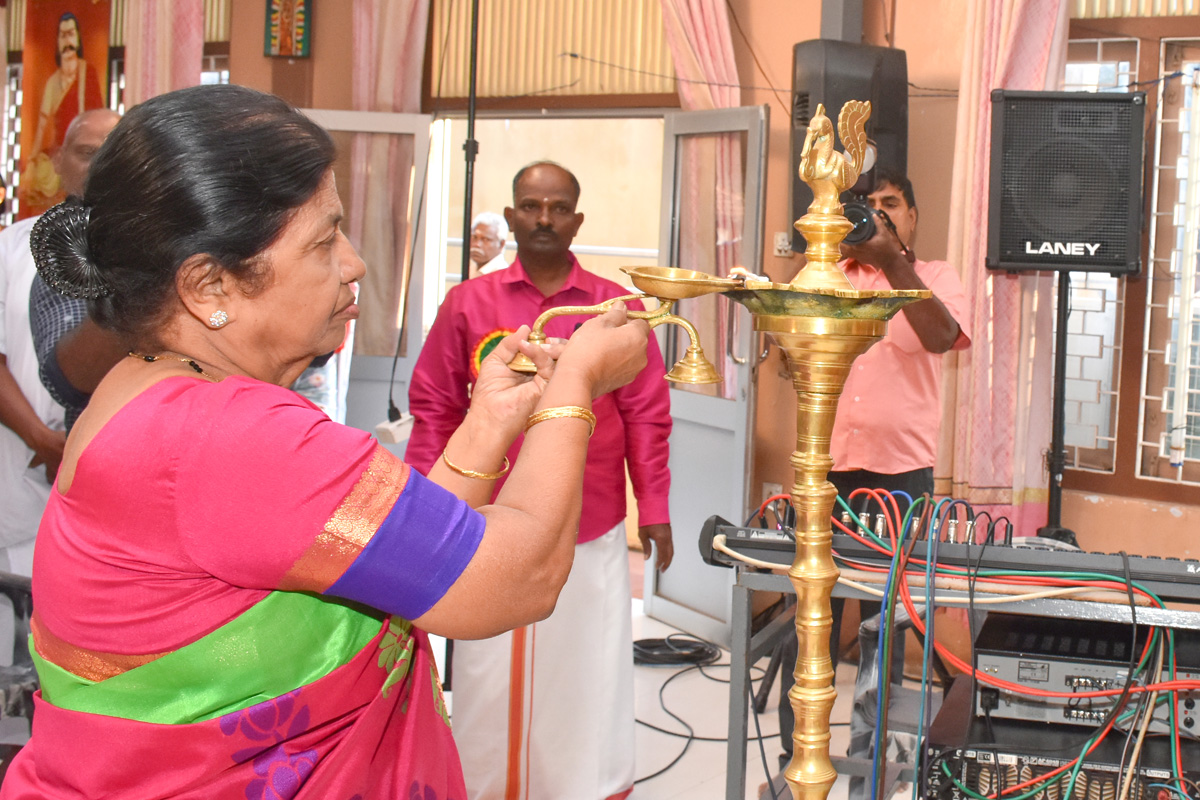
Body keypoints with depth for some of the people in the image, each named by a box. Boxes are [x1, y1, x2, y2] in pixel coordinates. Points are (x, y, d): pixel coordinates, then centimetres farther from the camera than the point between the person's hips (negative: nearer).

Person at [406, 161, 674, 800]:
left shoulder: (617, 306, 1)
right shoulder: (469, 303, 2)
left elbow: (646, 414, 3)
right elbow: (435, 409, 5)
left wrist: (654, 508, 1)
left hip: (591, 531, 0)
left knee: (586, 672, 7)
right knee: (490, 675, 9)